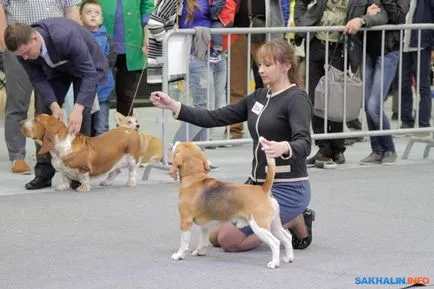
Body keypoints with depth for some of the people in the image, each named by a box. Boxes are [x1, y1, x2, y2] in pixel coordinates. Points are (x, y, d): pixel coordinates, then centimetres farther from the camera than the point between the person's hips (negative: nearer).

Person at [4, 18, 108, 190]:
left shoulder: (65, 36, -43)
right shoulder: (23, 48, -27)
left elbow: (89, 73, -38)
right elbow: (37, 79, -15)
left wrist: (78, 109, -45)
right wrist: (53, 105, -31)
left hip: (86, 64, -5)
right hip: (56, 69, 5)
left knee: (82, 115, -17)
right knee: (45, 112, -5)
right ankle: (43, 173, 1)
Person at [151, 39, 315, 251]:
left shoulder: (297, 99, -14)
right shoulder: (259, 97, 10)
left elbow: (304, 144, -29)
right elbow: (215, 118, 7)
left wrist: (283, 148, -53)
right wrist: (173, 106, -3)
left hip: (288, 188, -9)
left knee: (230, 239, -18)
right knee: (215, 236, 10)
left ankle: (295, 222, 1)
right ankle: (290, 217, 17)